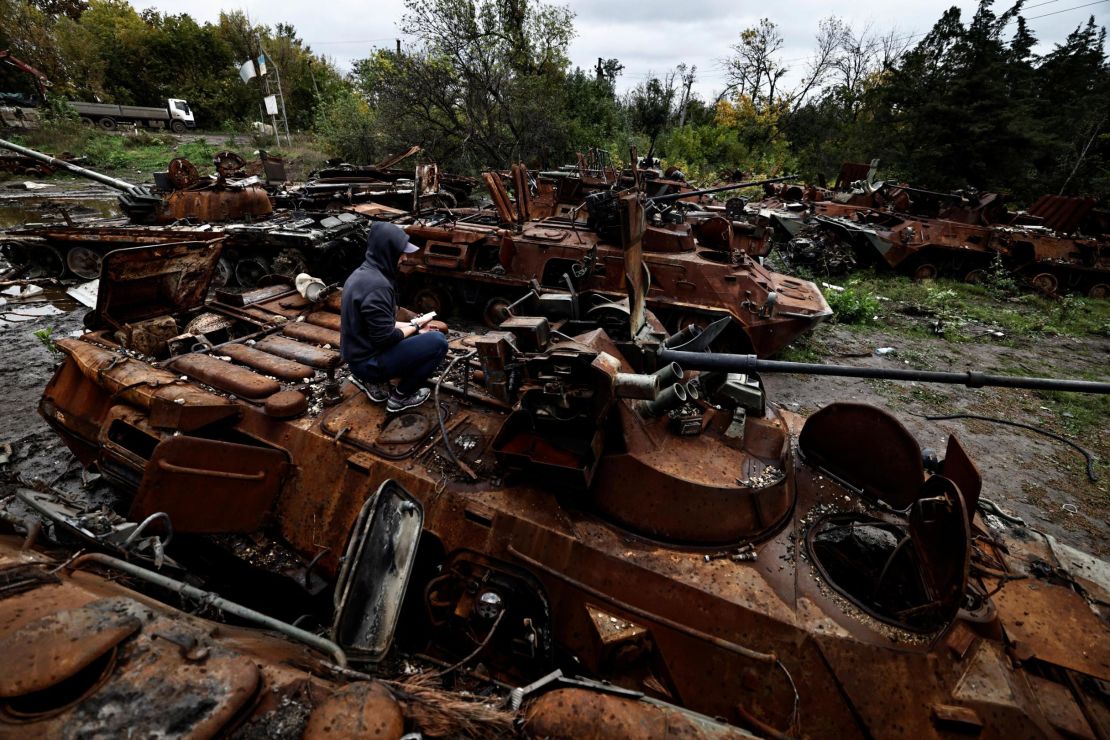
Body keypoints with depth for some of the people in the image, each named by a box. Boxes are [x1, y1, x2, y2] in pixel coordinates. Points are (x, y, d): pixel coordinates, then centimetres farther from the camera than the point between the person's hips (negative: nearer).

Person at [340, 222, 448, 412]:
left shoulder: (363, 273, 5)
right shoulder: (377, 285, -26)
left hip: (358, 355, 10)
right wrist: (415, 327, -7)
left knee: (421, 336, 23)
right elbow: (385, 338, -23)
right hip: (369, 360, -10)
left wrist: (411, 324, 8)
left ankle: (372, 381, 17)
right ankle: (401, 396, 3)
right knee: (438, 342, -11)